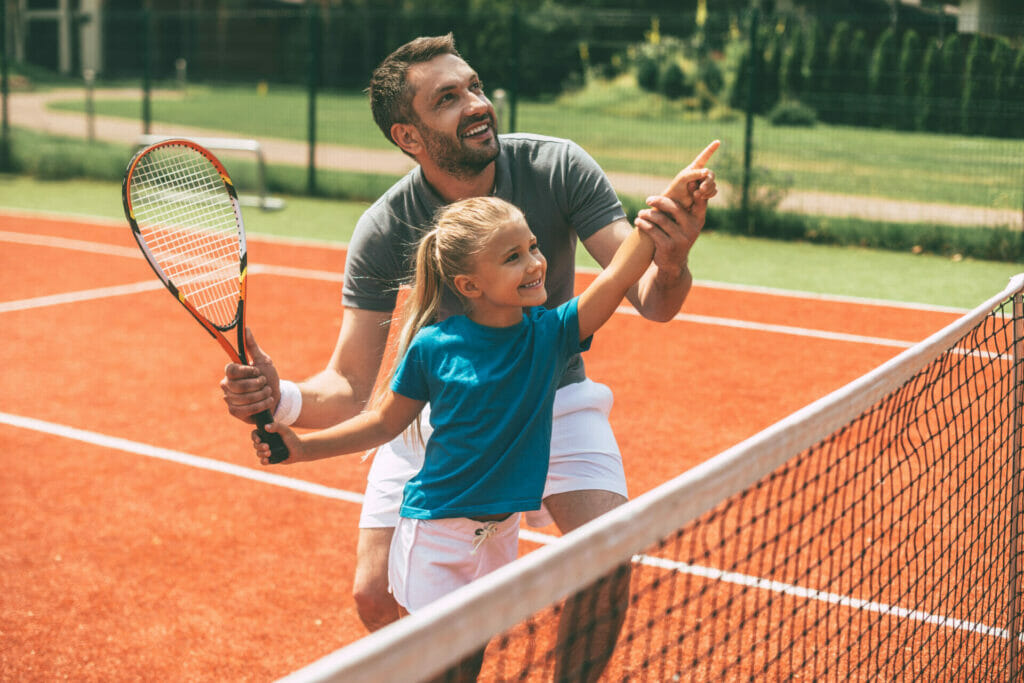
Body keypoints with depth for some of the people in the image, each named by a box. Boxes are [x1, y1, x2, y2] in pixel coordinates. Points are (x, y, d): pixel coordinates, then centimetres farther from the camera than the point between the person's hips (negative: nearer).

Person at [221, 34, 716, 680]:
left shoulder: (556, 166, -20)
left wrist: (672, 263, -47)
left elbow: (651, 302, -23)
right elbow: (351, 387, -17)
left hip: (551, 397, 0)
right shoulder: (384, 231, -20)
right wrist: (281, 399, -38)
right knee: (379, 601, -5)